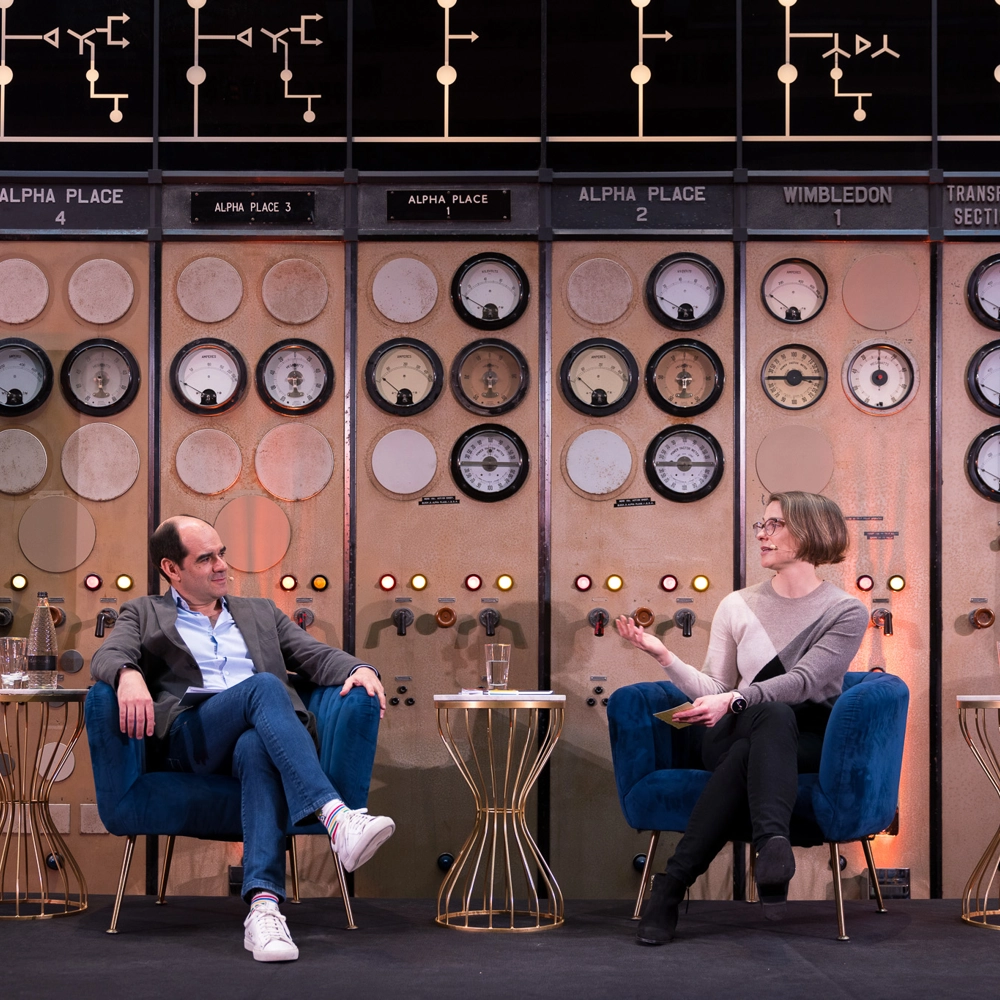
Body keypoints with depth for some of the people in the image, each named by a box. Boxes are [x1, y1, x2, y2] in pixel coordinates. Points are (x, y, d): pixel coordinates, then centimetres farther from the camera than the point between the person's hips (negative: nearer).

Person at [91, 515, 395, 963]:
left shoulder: (261, 612, 32)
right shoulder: (144, 614, 23)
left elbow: (316, 655, 20)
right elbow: (108, 656, 4)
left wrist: (360, 668, -3)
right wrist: (128, 674, -22)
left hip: (256, 734, 2)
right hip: (189, 737, -2)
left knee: (257, 750, -38)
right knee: (264, 686, -34)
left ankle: (264, 906, -54)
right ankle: (336, 817, -52)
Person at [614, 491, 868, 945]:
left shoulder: (846, 612, 5)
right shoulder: (738, 606, 15)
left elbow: (805, 680, -12)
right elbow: (716, 691, 8)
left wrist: (734, 699, -27)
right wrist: (663, 656, -7)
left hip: (808, 741, -1)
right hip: (734, 734, 1)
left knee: (747, 752, -38)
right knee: (772, 715, -37)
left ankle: (673, 882, -48)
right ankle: (773, 845, -58)